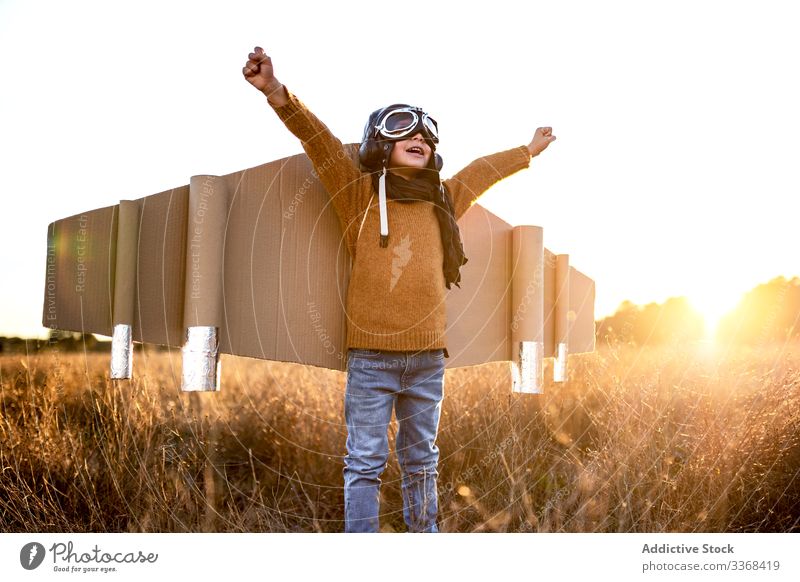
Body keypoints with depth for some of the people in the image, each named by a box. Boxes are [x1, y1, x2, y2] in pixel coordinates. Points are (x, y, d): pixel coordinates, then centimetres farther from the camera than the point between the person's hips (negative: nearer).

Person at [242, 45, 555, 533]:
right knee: (366, 463, 1)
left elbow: (483, 171, 30)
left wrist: (529, 151, 45)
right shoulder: (362, 193, 2)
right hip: (371, 355, -4)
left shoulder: (443, 200, 13)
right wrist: (278, 93, -24)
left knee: (422, 461, 15)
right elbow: (320, 140, -10)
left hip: (429, 356, 4)